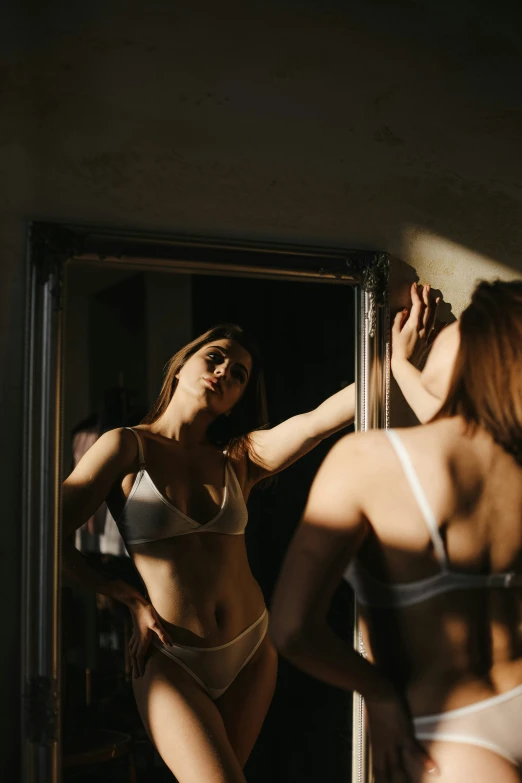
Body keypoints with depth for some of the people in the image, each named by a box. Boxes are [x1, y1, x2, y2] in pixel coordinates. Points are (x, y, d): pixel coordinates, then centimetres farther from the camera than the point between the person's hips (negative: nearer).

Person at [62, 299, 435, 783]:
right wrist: (129, 602, -7)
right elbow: (52, 538, -8)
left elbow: (319, 420, -10)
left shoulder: (239, 457, 5)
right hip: (172, 661, -4)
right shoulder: (127, 447, -4)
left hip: (251, 652, 4)